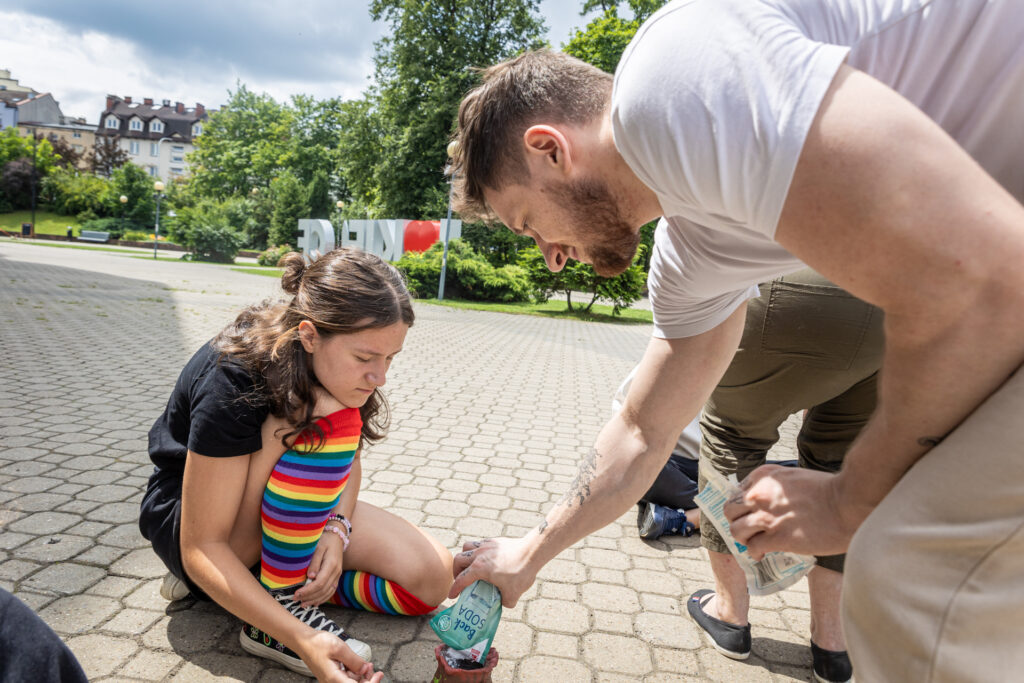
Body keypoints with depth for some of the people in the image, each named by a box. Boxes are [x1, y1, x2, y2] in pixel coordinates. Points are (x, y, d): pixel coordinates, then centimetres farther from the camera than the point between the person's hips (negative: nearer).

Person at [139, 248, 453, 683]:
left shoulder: (339, 362, -14)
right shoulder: (231, 382, -32)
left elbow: (347, 461, 0)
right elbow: (201, 548, -30)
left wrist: (336, 530, -21)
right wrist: (302, 640, -38)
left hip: (289, 513, 6)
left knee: (432, 578, -10)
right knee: (325, 415, -35)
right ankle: (281, 596, -18)